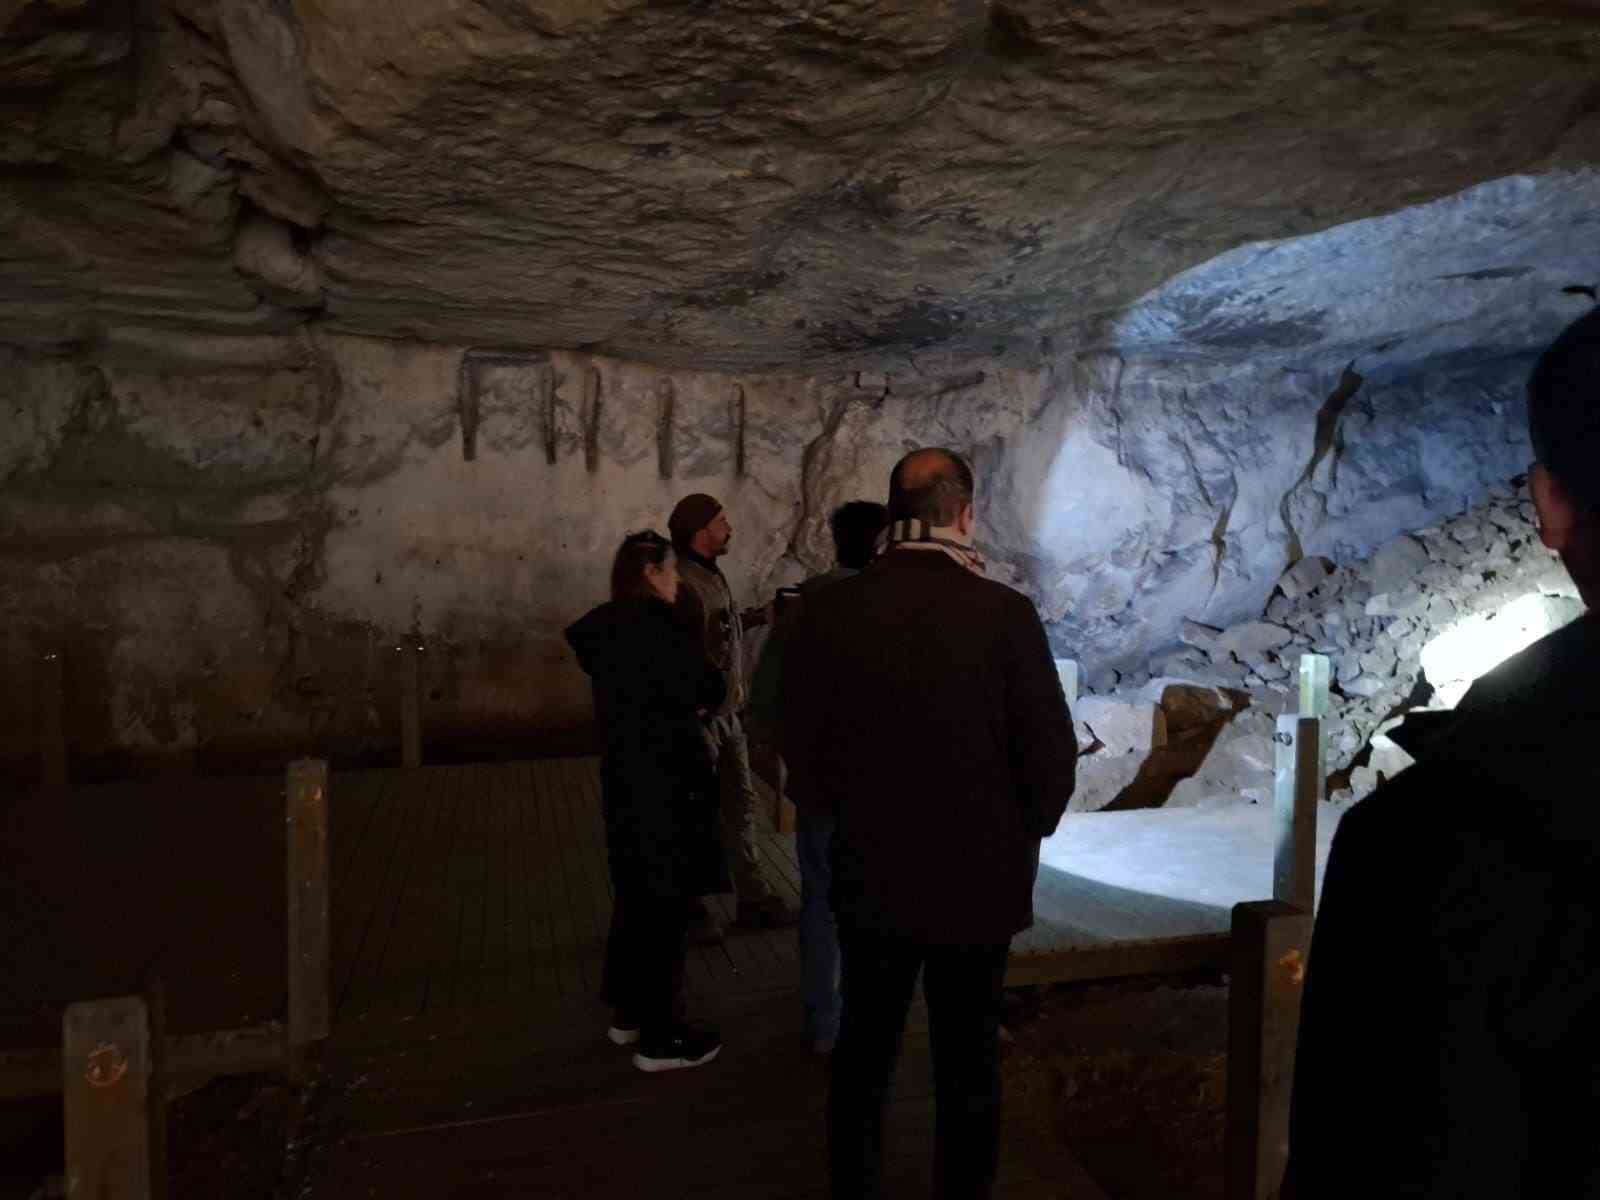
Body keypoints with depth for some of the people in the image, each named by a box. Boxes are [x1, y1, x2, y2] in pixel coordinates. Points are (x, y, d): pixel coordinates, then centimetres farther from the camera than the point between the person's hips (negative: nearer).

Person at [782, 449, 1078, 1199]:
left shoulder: (830, 610, -11)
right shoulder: (1005, 613, -17)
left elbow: (799, 741, -3)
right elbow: (1051, 752, -13)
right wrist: (1021, 836, 6)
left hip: (869, 873, 2)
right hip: (979, 876, -2)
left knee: (864, 1053, 20)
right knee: (968, 1063, 17)